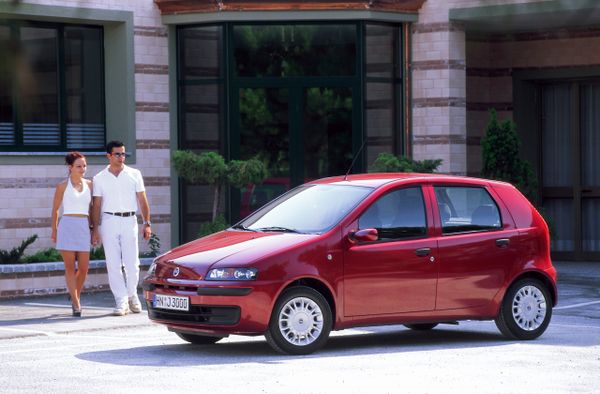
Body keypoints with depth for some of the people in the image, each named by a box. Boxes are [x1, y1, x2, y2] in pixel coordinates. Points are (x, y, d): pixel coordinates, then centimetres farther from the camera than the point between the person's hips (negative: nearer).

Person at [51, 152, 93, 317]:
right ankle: (76, 304, -2)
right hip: (67, 227, -3)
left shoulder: (89, 184, 10)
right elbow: (55, 209, 10)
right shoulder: (62, 186, 2)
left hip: (84, 227, 3)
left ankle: (75, 296, 27)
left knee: (84, 268, 2)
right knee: (70, 267, -3)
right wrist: (54, 230, 10)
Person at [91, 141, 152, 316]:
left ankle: (132, 295, 17)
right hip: (109, 221, 0)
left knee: (132, 262, -3)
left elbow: (142, 201, 7)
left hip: (129, 221, 0)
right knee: (113, 264, -3)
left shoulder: (134, 174, 8)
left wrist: (147, 223, -1)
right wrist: (95, 229, 1)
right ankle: (121, 300, 0)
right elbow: (96, 205, 8)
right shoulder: (99, 178, 8)